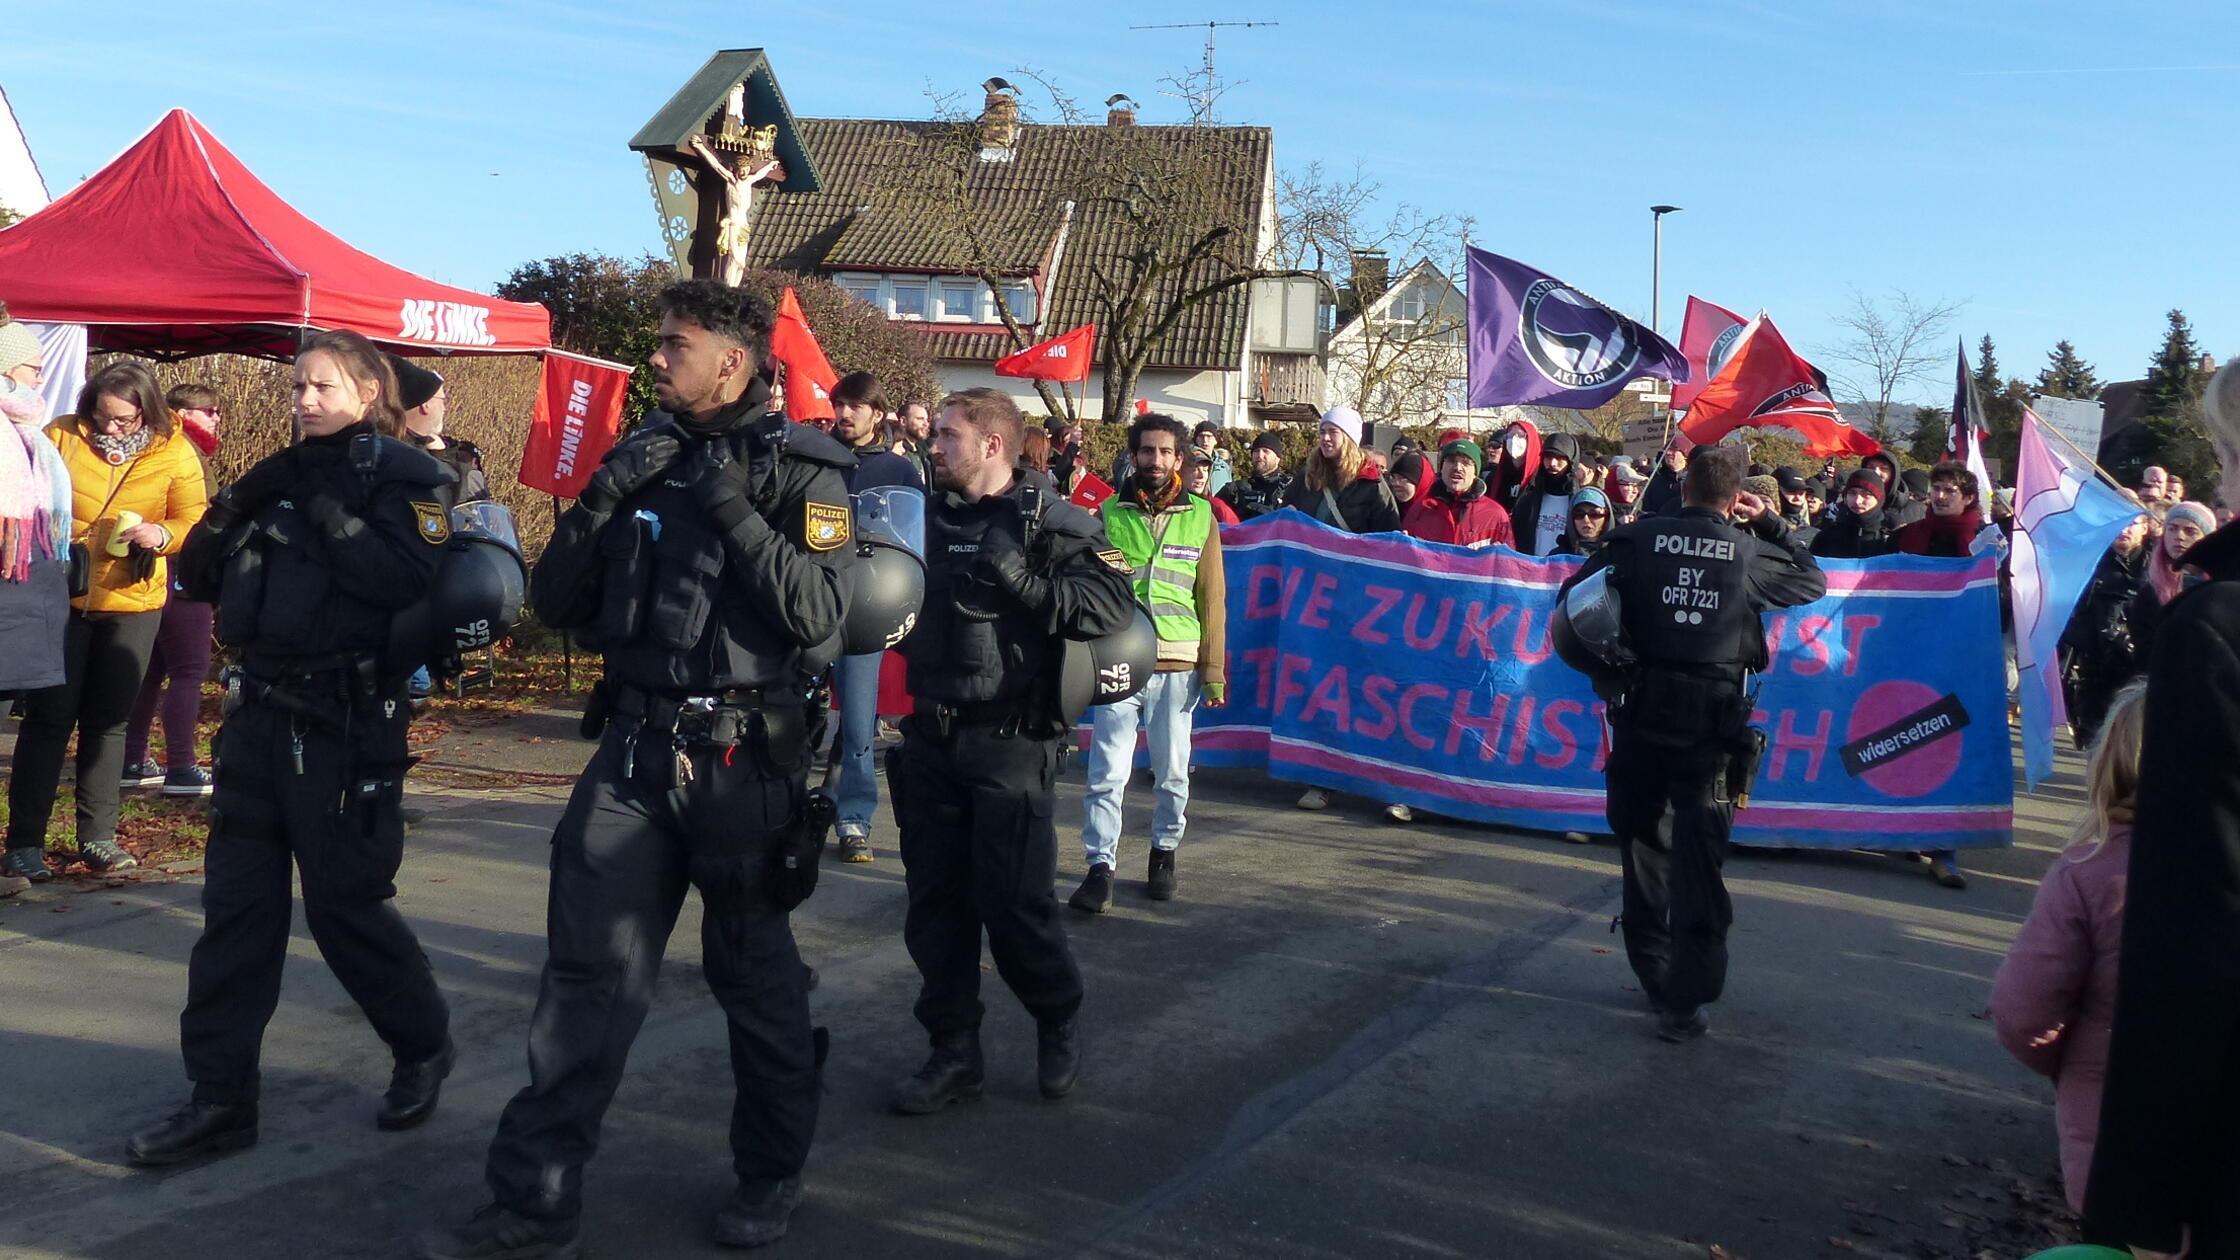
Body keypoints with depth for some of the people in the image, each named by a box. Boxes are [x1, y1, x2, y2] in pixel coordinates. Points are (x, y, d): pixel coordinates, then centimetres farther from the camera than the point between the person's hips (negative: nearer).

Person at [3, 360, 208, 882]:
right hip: (61, 597, -1)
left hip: (132, 604, 1)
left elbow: (195, 523, -4)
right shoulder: (61, 436, -4)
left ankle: (97, 836, 18)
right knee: (49, 716, -1)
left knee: (108, 722, 9)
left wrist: (163, 534, -24)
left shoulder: (174, 453, -4)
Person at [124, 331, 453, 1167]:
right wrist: (240, 502, -4)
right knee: (236, 907, 6)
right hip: (260, 714, 7)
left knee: (345, 904, 1)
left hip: (346, 723, -7)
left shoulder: (406, 477, -5)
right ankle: (221, 1099, 13)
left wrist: (326, 506, -20)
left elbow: (408, 582, -22)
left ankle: (425, 1048, 24)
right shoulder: (286, 474, 15)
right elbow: (197, 578, 12)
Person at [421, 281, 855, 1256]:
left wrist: (734, 510, -23)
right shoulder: (644, 456, 8)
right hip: (632, 751, 4)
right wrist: (603, 496, -9)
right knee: (587, 977, 3)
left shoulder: (804, 470, -6)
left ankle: (771, 1174, 29)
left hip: (742, 761, -4)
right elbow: (556, 603, 6)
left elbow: (820, 620, -18)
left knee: (755, 976, 10)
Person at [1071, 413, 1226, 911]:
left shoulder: (1200, 517, 7)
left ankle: (1164, 854, 26)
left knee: (1172, 773, 8)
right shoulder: (1108, 514, 6)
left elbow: (1212, 599, 7)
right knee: (1107, 772, -5)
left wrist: (1214, 672, 4)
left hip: (1177, 666, 1)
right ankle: (1100, 868, -1)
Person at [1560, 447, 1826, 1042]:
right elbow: (1813, 582, 18)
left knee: (1643, 843, 17)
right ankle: (1685, 1003, 0)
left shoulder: (1638, 538, 1)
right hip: (1712, 718, -1)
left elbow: (1573, 596, 2)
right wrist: (1772, 523, 21)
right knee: (1697, 859, 0)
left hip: (1641, 709, 1)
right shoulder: (1749, 552, 0)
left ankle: (1656, 976, 28)